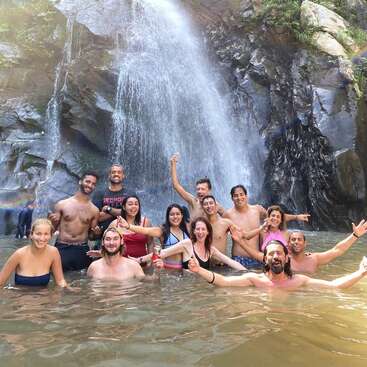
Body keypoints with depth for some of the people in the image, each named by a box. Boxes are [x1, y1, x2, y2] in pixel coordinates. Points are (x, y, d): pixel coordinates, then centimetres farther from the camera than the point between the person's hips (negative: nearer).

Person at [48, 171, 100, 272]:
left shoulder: (94, 210, 3)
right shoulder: (62, 204, 0)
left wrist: (95, 232, -7)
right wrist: (52, 222, -14)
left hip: (82, 250, 1)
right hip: (62, 248, -1)